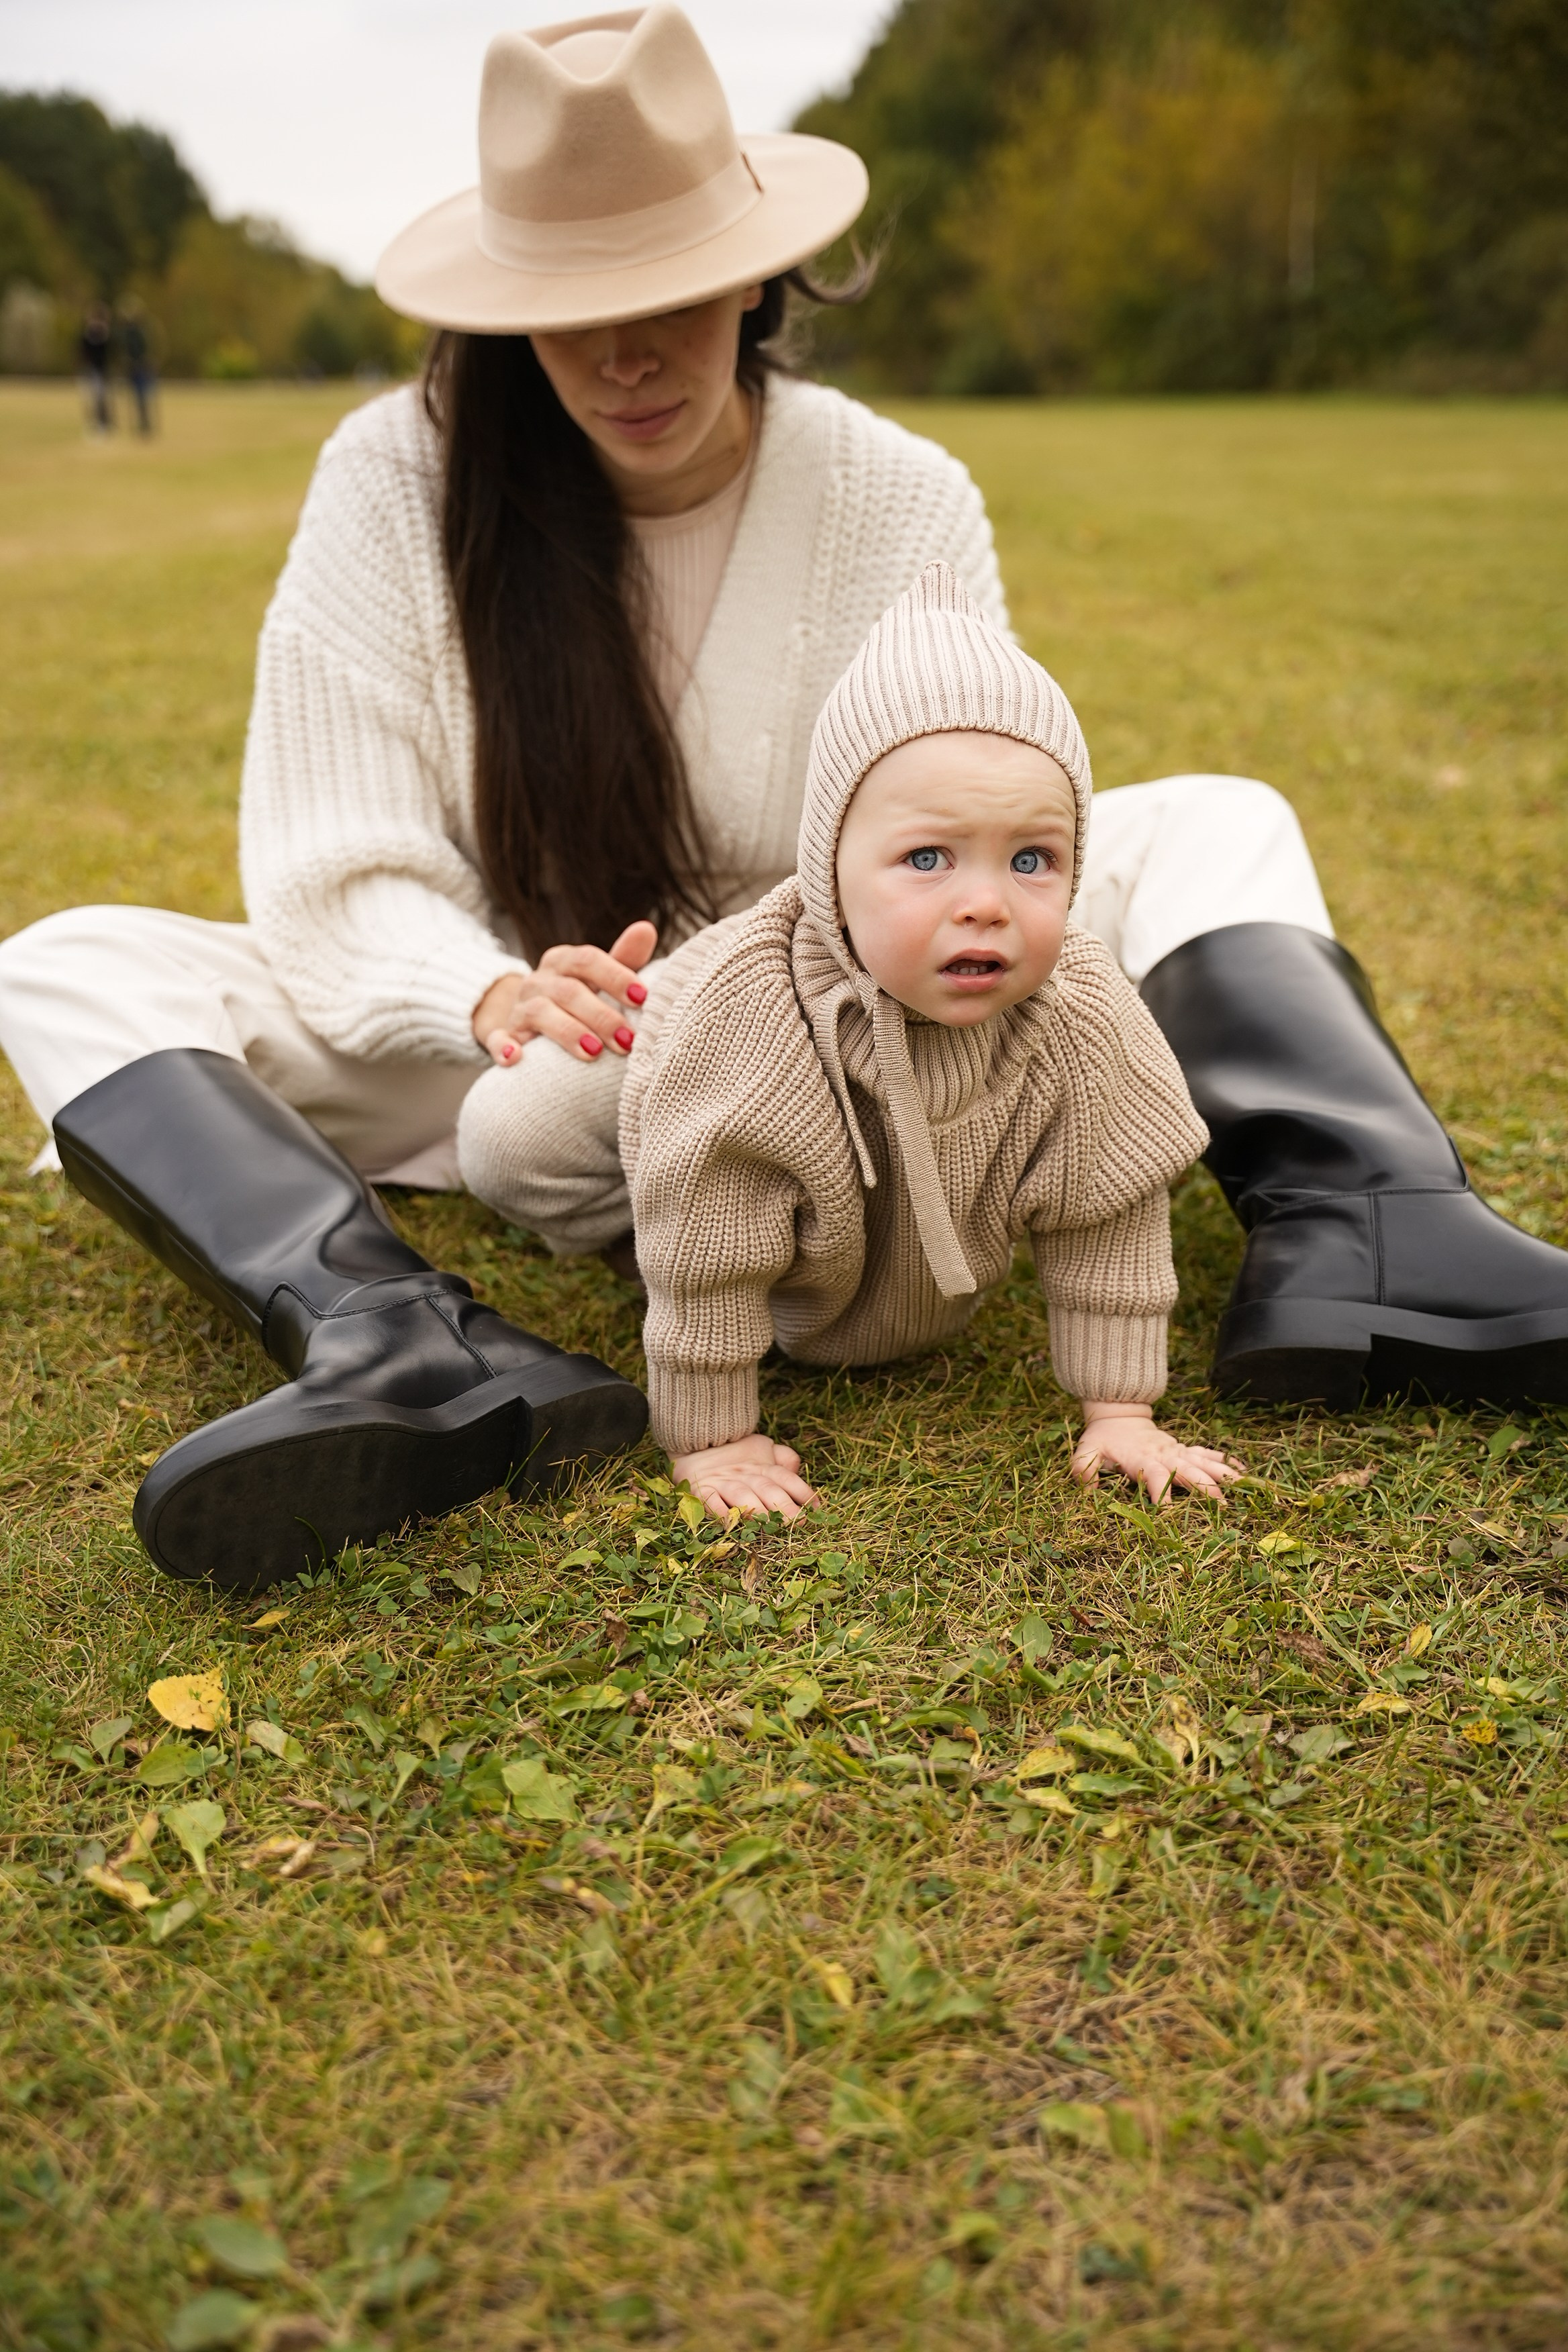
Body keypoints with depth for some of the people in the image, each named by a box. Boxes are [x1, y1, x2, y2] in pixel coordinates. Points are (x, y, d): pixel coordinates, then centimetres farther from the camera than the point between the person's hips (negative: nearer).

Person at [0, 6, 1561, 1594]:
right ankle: (400, 1350, -47)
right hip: (543, 1055, 0)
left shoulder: (904, 505, -9)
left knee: (1215, 829, -13)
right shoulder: (398, 477, -10)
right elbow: (339, 874, -12)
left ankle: (1344, 1239, -37)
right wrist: (495, 995, -34)